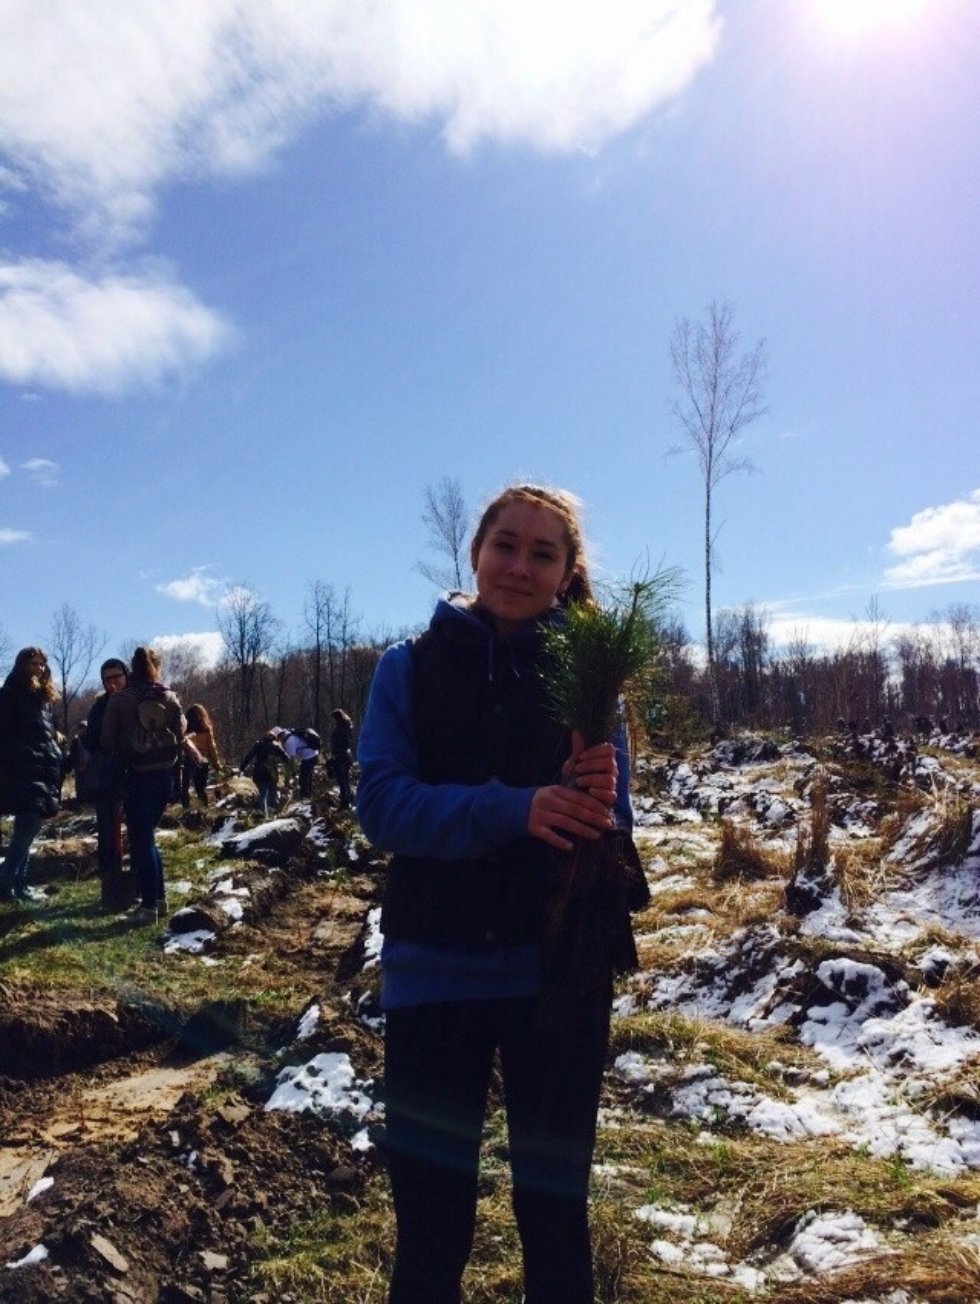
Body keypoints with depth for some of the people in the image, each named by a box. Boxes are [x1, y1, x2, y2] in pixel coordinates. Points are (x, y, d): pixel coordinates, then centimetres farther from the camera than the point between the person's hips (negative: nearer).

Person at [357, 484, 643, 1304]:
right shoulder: (410, 667, -1)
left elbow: (615, 829, -2)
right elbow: (382, 804, -12)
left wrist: (594, 808, -25)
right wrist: (513, 810, -26)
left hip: (558, 969, 1)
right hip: (434, 967, 0)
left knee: (554, 1203, 15)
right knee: (429, 1212, 12)